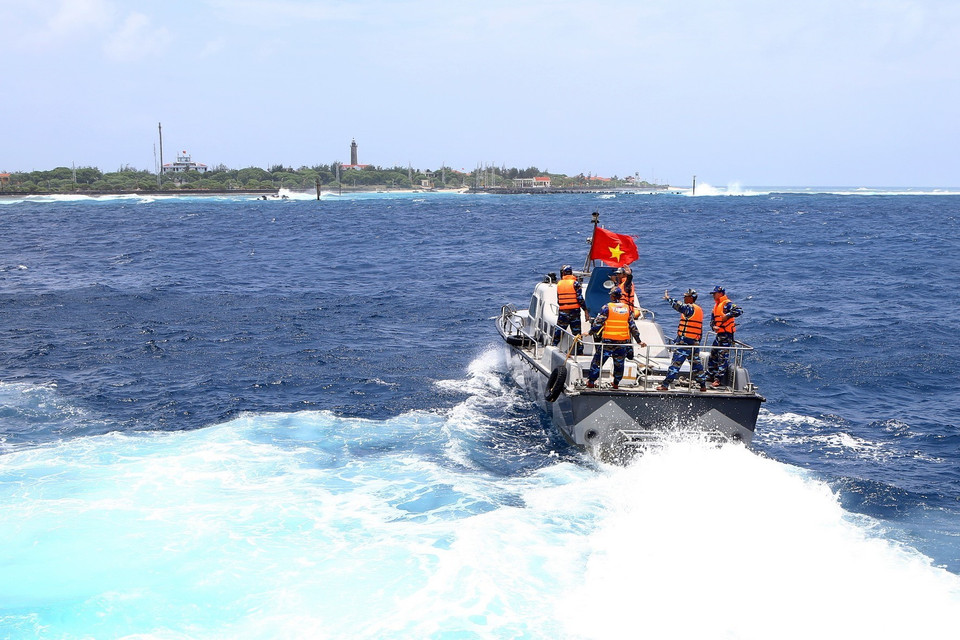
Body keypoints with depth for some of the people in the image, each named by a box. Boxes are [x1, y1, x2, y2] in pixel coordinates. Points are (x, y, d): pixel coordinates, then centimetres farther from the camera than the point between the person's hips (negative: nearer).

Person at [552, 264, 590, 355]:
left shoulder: (559, 284, 5)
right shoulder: (575, 283, -6)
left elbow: (558, 300, 9)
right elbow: (580, 298, -12)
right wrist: (586, 311, -8)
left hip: (562, 312, 2)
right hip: (574, 312, -2)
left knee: (558, 331, 14)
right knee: (577, 333, 3)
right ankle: (580, 352, 4)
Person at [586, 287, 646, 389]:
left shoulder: (607, 307, -6)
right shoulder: (627, 308, 6)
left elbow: (598, 323, -10)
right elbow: (633, 326, 8)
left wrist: (590, 333, 3)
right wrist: (639, 341, 15)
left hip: (608, 340, -3)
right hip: (623, 342, 3)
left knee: (598, 361, 8)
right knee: (619, 363, 17)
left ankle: (591, 382, 11)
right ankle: (616, 384, 25)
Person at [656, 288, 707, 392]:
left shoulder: (690, 308, -13)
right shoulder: (699, 309, 18)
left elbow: (679, 306, -32)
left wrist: (668, 298, -22)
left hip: (685, 341, -9)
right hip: (695, 342, 9)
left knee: (676, 363, -8)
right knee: (696, 364, 16)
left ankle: (665, 385, -8)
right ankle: (703, 385, 20)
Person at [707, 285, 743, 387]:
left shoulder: (727, 304, -11)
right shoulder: (716, 305, 18)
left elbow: (739, 311, -25)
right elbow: (712, 318, 17)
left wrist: (727, 315, -27)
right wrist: (713, 326, -4)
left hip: (727, 334, -10)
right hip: (719, 334, 10)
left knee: (723, 357, -10)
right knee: (713, 355, 16)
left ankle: (718, 380, -13)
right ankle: (710, 376, 27)